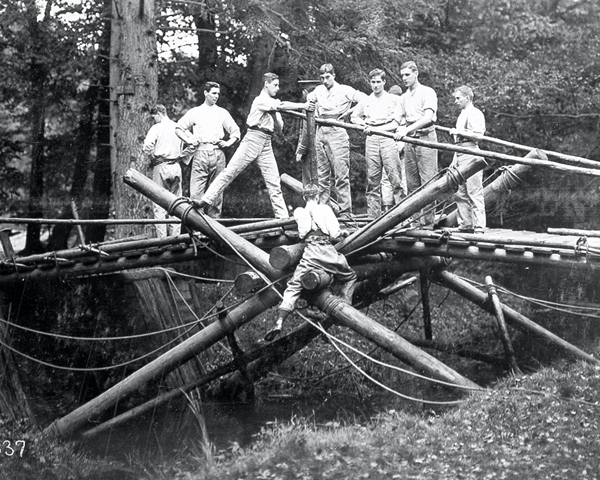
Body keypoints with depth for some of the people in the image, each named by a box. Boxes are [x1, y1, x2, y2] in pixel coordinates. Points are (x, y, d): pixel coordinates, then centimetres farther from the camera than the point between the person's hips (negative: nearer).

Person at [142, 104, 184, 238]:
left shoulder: (157, 128, -6)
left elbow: (147, 146, -17)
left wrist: (152, 158, -1)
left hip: (161, 166, -5)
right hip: (176, 166, 5)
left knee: (159, 204, -2)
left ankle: (162, 238, -6)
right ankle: (175, 236, 9)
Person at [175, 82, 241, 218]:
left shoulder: (222, 113, 17)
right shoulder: (195, 112, 14)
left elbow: (236, 132, 19)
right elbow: (179, 128, 16)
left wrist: (228, 143, 2)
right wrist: (189, 140, 1)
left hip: (218, 153, 1)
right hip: (201, 152, -1)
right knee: (196, 191, -10)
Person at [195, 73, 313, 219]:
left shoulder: (273, 104, 19)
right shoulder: (261, 100, -5)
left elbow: (279, 127, 15)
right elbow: (282, 106, -20)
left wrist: (274, 114, -3)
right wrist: (303, 106, -21)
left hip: (266, 144, 7)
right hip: (253, 140, -7)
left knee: (274, 182, 1)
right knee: (229, 172, -9)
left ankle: (282, 216, 0)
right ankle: (206, 200, -7)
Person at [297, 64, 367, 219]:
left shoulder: (345, 90, 2)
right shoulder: (318, 91, 16)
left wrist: (351, 113, -8)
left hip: (337, 132, -5)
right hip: (320, 132, 5)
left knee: (341, 175, -9)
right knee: (321, 176, 6)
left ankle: (345, 213, -9)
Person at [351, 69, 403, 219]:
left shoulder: (393, 100, 6)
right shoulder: (365, 101, 16)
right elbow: (354, 117, 28)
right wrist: (364, 124, 8)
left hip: (388, 138, -3)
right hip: (371, 140, 3)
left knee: (395, 177, -12)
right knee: (372, 179, 2)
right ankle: (373, 217, 5)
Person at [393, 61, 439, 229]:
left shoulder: (427, 92, -3)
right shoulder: (403, 97, 18)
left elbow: (428, 118, -16)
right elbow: (398, 120, 14)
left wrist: (407, 129, -24)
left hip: (425, 138, -6)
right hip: (409, 141, 7)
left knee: (427, 182, -9)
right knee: (411, 183, 4)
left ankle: (427, 223, -10)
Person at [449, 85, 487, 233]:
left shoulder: (475, 113, -4)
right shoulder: (462, 115, 24)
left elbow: (478, 135, -16)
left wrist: (459, 132, -12)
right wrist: (454, 160, 21)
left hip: (471, 155, -10)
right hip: (461, 156, 10)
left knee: (475, 192, -11)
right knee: (460, 194, 8)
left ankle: (479, 227, -12)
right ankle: (465, 226, 12)